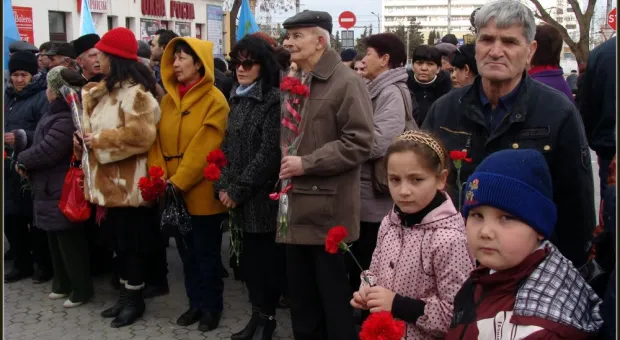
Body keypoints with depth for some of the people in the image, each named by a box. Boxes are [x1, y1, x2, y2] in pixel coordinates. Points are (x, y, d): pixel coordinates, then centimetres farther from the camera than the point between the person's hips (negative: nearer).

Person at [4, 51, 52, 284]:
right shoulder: (8, 96, 17)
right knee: (11, 216, 10)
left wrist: (22, 137, -25)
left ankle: (44, 265, 12)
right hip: (10, 166, 7)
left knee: (35, 217, -2)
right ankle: (21, 263, 24)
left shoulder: (43, 97, -7)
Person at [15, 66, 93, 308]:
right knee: (56, 240, 19)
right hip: (53, 189, 11)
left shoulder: (66, 119, -24)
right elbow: (42, 146, 17)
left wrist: (22, 160, -7)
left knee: (69, 241, -1)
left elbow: (46, 151, -25)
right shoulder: (58, 114, 11)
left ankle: (82, 288, 11)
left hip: (62, 193, -11)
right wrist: (27, 163, 2)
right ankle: (63, 283, 31)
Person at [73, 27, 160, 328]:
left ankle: (135, 298, 15)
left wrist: (99, 141, -18)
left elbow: (139, 135, -26)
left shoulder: (135, 93, -15)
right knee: (117, 241, 15)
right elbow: (96, 125, 23)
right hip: (107, 181, 9)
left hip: (128, 184, -9)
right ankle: (125, 294, 26)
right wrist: (83, 139, 1)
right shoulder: (106, 91, 15)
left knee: (131, 242, 2)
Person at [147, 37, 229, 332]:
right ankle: (196, 303, 29)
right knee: (186, 250, 15)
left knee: (206, 251, 5)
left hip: (201, 191, -6)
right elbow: (157, 140, 7)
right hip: (173, 192, 6)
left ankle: (212, 307, 19)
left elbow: (204, 147, -16)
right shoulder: (167, 99, 10)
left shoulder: (214, 100, -10)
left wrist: (179, 182, -18)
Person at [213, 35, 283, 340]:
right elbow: (227, 145, 13)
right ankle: (258, 315, 26)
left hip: (262, 196, -7)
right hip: (241, 197, 7)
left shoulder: (274, 99, -12)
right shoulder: (238, 98, 13)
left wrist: (238, 190, -13)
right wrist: (223, 186, 2)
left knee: (264, 257, 2)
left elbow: (269, 153, -17)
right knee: (249, 257, 13)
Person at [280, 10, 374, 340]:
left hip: (328, 208, -8)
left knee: (334, 295, 3)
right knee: (300, 294, 16)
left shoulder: (346, 82, -9)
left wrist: (307, 164, -17)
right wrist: (286, 165, 11)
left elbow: (358, 143, -16)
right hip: (297, 205, 8)